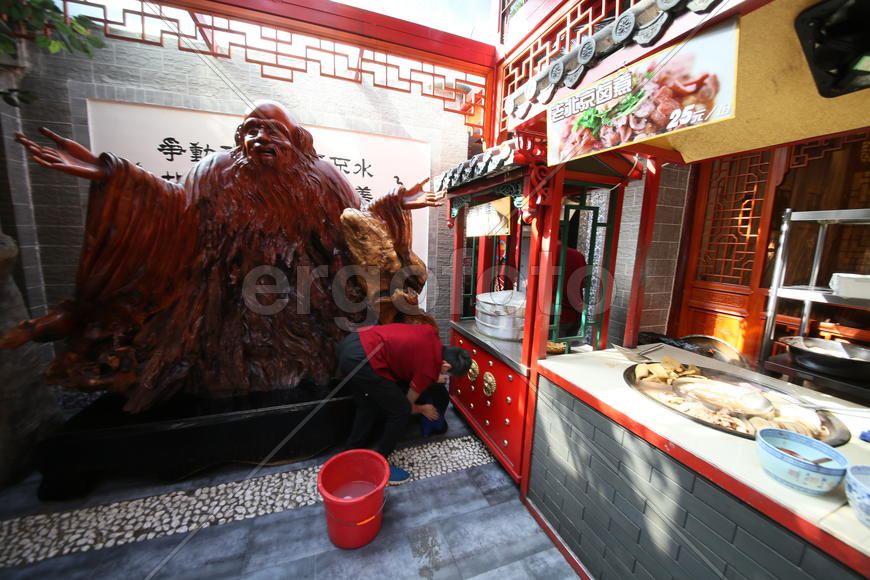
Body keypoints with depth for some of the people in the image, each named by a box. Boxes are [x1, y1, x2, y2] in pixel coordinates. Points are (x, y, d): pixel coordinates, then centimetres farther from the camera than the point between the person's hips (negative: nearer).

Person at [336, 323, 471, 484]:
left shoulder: (431, 332, 11)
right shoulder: (430, 370, -6)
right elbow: (408, 406, 10)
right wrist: (423, 409, 32)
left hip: (351, 341, 10)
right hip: (361, 360, -9)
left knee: (369, 405, 26)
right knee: (401, 411, 5)